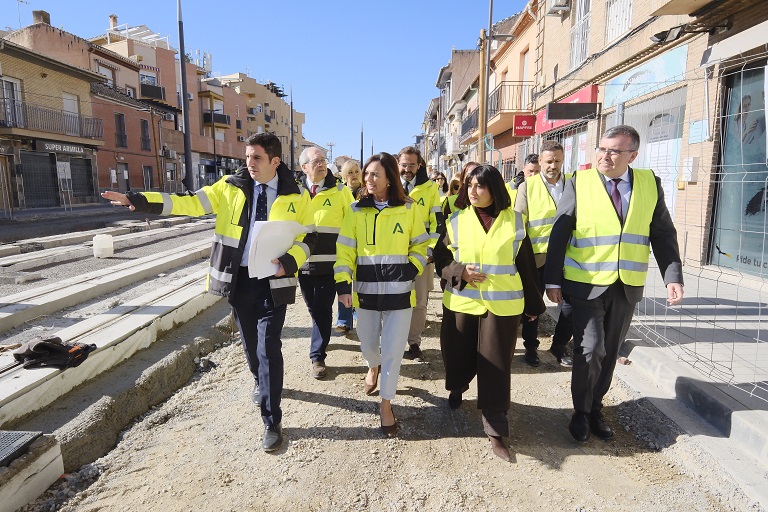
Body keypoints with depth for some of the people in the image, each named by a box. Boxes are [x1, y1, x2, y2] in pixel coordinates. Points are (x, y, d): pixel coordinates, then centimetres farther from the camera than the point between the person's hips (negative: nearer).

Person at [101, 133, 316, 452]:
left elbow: (308, 238, 1)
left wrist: (289, 263, -17)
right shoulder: (230, 187, 2)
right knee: (250, 343, 18)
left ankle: (272, 422, 8)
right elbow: (190, 203, -2)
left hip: (273, 281, -3)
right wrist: (136, 200, -10)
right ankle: (261, 381, 50)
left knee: (268, 348, -5)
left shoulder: (296, 197, -2)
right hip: (239, 278, 3)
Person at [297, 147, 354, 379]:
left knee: (323, 309, 0)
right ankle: (321, 339, 40)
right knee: (313, 308, 15)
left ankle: (318, 356, 13)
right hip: (303, 262, 3)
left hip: (329, 263, -3)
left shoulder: (340, 191, 0)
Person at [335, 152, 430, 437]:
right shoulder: (357, 209, 2)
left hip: (399, 290, -2)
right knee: (368, 344, 15)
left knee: (393, 349, 1)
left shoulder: (408, 208, -1)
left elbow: (421, 245, 7)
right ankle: (374, 367, 52)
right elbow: (345, 249, -1)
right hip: (366, 289, 2)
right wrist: (343, 284, -11)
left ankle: (386, 405, 19)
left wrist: (411, 269, -10)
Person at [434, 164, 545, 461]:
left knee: (496, 367, 1)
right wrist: (459, 272, -14)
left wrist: (533, 303, 10)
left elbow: (525, 264, 6)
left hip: (502, 305, -1)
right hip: (461, 302, 1)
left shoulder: (514, 220, 1)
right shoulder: (457, 221, 1)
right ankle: (456, 388, 47)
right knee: (460, 356, 13)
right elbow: (440, 258, 5)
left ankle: (495, 430, 14)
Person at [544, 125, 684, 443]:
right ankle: (581, 412, 17)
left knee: (609, 352, 13)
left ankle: (595, 409, 32)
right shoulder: (579, 183, -5)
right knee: (590, 349, -6)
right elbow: (559, 234, -5)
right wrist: (553, 280, -7)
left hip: (627, 286, 3)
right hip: (586, 284, -3)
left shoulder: (650, 184, 3)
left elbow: (663, 235, 7)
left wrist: (673, 276, -4)